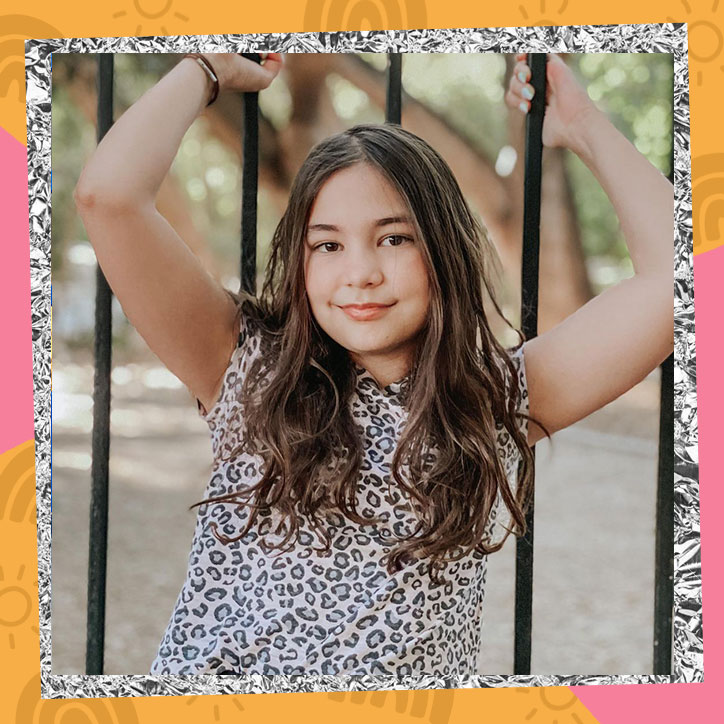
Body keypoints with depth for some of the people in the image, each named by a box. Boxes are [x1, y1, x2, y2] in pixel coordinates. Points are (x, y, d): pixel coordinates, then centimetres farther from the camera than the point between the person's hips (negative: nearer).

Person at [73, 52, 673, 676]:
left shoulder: (500, 401, 8)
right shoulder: (249, 370, 5)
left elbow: (674, 276, 2)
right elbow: (108, 194, -5)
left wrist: (581, 126, 10)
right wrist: (209, 70, 9)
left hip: (420, 687, 0)